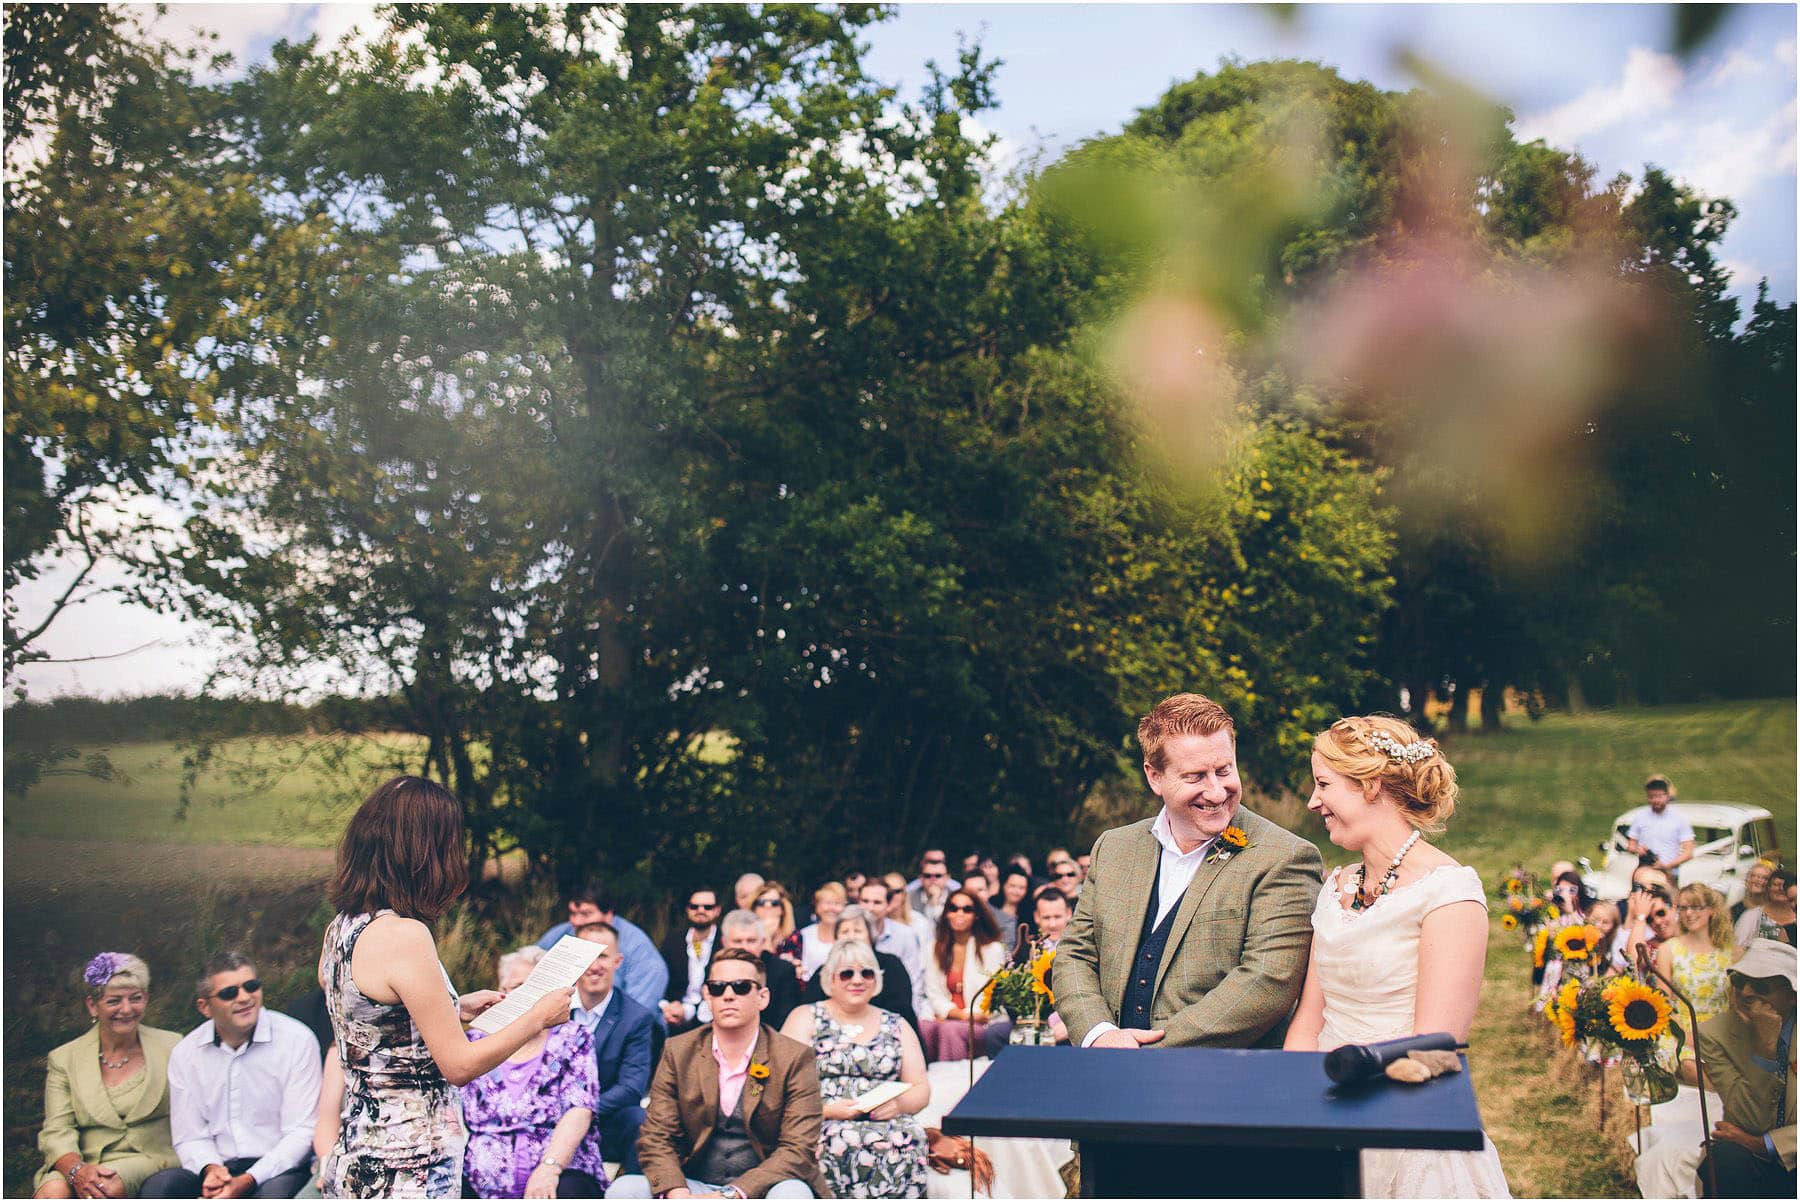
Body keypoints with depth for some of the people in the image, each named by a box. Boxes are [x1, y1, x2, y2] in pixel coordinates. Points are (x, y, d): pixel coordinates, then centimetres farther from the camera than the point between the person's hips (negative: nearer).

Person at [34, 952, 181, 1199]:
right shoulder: (63, 1059, 12)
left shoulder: (171, 1048, 11)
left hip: (150, 1162, -1)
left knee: (109, 1188, -35)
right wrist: (77, 1169, -20)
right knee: (53, 1191, -32)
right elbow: (57, 1131, 2)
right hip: (87, 1163, 2)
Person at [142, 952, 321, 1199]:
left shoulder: (297, 1040, -3)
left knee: (275, 1193, -37)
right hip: (220, 1168, 3)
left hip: (278, 1170, -3)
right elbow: (189, 1138, 11)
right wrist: (210, 1169, -12)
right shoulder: (185, 1054, 8)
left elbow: (301, 1132, -6)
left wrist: (248, 1181, -18)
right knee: (157, 1188, -26)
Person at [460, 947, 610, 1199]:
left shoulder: (573, 1038, 11)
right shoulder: (477, 1043, 18)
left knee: (570, 1190, -35)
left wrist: (549, 1168, -18)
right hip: (481, 1182, 2)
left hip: (557, 1178, -2)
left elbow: (579, 1111, -3)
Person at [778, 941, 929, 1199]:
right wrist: (827, 1110, -15)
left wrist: (899, 1104, -6)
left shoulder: (896, 1026, 21)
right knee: (842, 1142, -35)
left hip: (887, 1124, 2)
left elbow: (921, 1089, 17)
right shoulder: (806, 1019, 12)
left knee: (908, 1139, -31)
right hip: (824, 1127, -2)